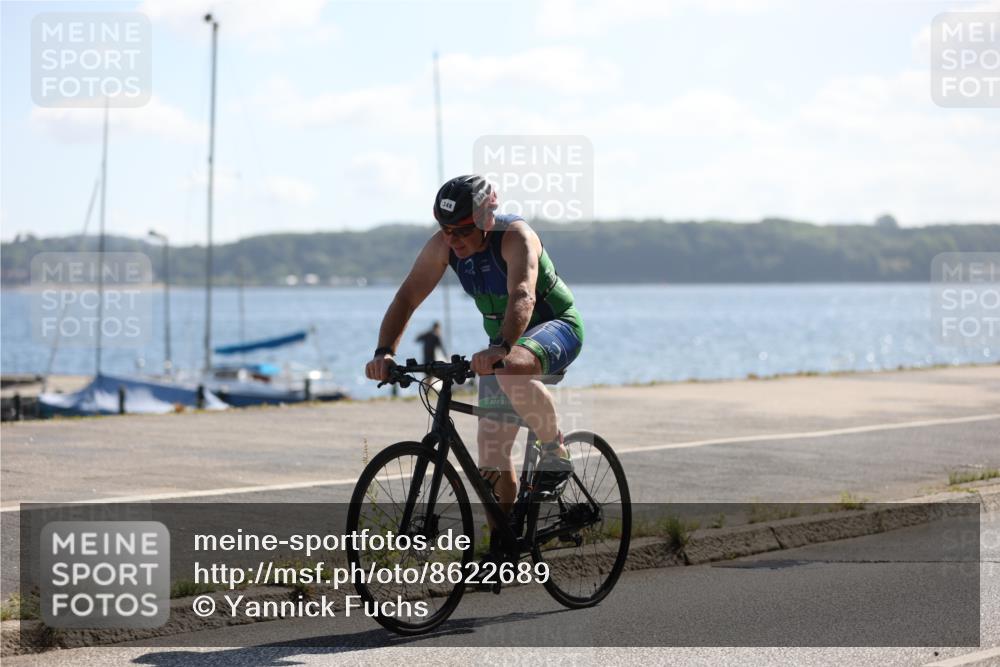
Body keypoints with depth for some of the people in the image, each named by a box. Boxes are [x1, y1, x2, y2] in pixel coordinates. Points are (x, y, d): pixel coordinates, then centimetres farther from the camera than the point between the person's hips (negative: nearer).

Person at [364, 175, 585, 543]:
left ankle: (555, 453, -18)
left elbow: (522, 297, -45)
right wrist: (384, 352, -34)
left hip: (555, 326, -6)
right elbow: (407, 297, -18)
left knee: (511, 369, -40)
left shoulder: (515, 236, -29)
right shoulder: (442, 245, -13)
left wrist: (501, 349, -62)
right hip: (504, 341, 6)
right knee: (491, 448, -1)